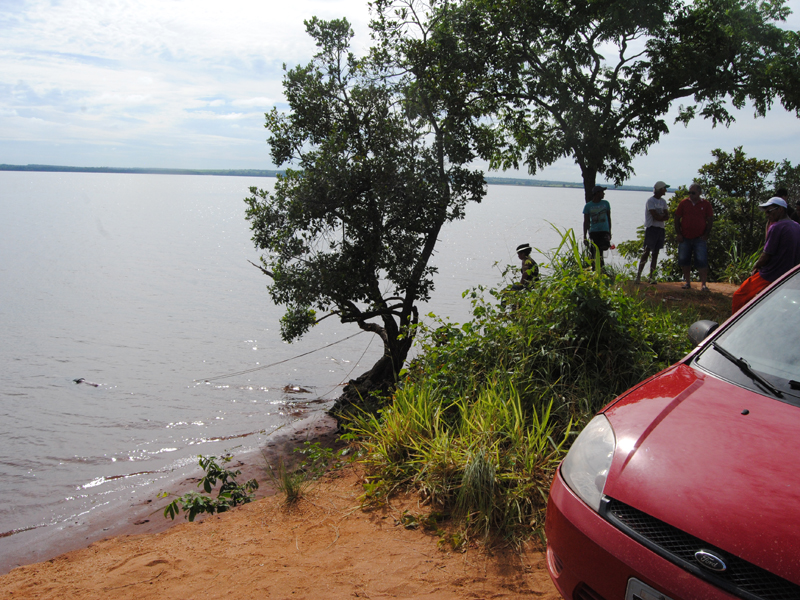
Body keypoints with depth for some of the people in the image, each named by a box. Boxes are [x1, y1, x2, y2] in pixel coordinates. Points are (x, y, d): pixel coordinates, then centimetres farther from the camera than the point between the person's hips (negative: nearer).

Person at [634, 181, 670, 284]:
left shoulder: (663, 201, 16)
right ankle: (638, 276, -10)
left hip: (660, 228, 7)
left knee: (655, 253, 6)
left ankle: (651, 276, 9)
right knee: (646, 252, -11)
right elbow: (655, 216, -17)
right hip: (651, 228, -7)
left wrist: (660, 216, -13)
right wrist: (664, 216, -1)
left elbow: (667, 215, 6)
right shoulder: (650, 201, -8)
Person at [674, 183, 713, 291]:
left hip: (699, 238, -2)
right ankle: (687, 282, 17)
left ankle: (703, 284, -3)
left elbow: (710, 220, 5)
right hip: (685, 238, 2)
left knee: (702, 262, -7)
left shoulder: (706, 204, 3)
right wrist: (678, 234, 0)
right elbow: (677, 218, 7)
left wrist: (706, 235, -3)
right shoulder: (684, 203, 5)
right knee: (684, 261, 6)